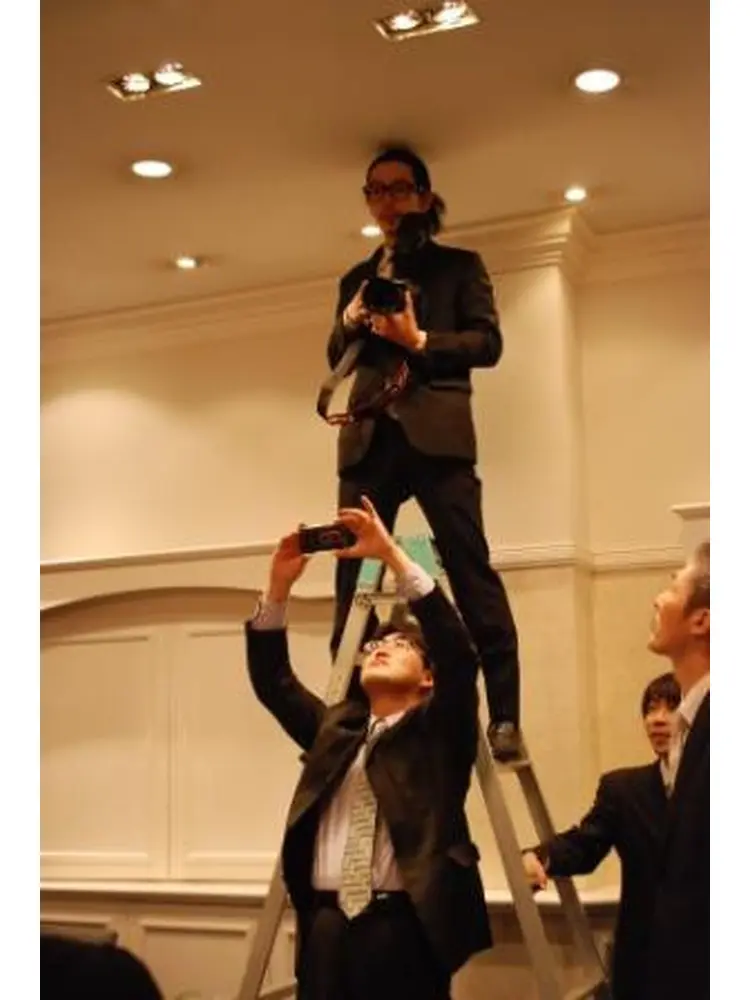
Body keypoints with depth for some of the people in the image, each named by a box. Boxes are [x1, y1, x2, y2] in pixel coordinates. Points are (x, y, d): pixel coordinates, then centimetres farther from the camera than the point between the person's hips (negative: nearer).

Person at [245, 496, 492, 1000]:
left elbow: (458, 649, -8)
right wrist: (279, 587, 4)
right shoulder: (335, 729, 18)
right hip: (327, 924, 4)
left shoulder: (438, 732, 6)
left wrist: (393, 555, -13)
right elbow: (271, 680, 17)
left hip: (406, 925, -4)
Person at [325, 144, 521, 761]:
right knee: (353, 577, -1)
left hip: (434, 432, -4)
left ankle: (504, 716, -11)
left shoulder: (458, 266, 13)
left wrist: (419, 340, -10)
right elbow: (337, 361, 20)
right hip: (368, 437, 4)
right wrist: (348, 323, 0)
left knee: (470, 569, -11)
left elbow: (487, 343, 2)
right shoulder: (356, 279, 24)